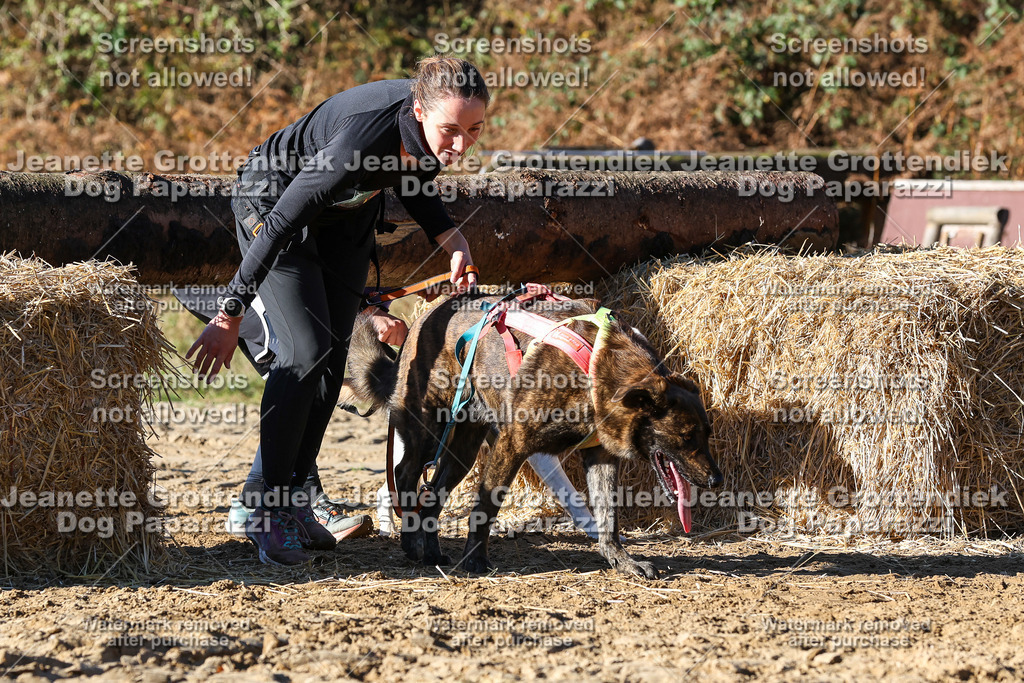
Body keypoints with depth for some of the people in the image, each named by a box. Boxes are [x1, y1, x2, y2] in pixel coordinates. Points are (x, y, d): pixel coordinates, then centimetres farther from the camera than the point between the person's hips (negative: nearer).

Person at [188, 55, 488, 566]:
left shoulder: (424, 127, -21)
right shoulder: (363, 137, -42)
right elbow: (282, 222, -36)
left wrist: (451, 240, -12)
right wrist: (230, 316, -33)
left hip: (346, 214, 7)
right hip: (272, 200, -7)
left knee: (333, 356, 5)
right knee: (306, 351, -17)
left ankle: (294, 498, 16)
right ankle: (269, 510, -9)